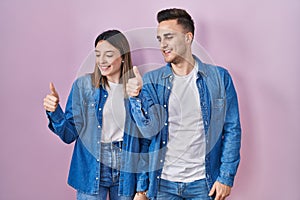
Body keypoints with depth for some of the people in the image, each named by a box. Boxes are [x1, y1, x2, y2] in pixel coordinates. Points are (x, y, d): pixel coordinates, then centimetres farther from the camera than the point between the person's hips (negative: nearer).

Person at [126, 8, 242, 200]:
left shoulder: (219, 77, -3)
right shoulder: (152, 81, 0)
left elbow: (232, 130, -1)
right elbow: (150, 130, -8)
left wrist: (226, 177, -5)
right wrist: (137, 97, -24)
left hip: (203, 183, -1)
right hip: (164, 183, 1)